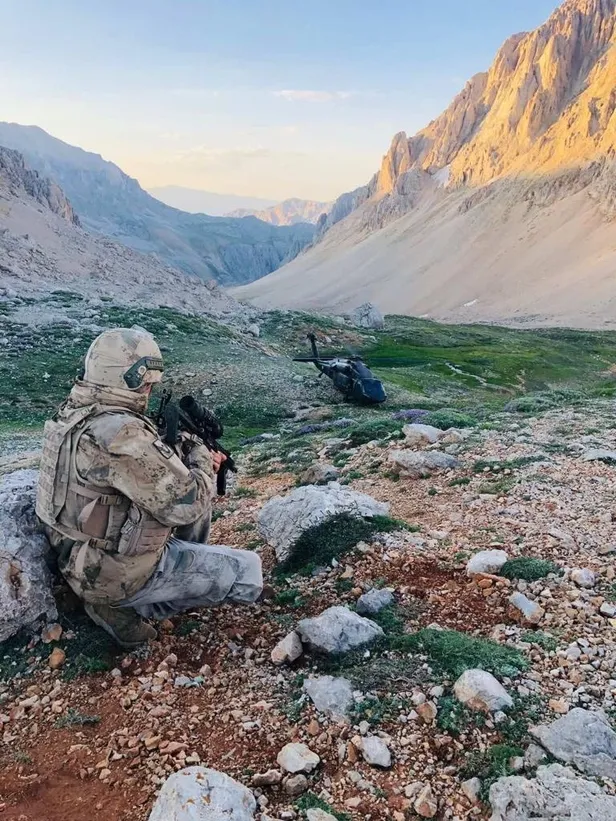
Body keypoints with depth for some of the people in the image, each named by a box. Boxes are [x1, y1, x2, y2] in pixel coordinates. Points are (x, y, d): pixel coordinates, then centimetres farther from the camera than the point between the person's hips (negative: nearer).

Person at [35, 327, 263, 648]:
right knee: (248, 570, -2)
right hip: (117, 572, -9)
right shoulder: (121, 435, -32)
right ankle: (132, 606, 2)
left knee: (195, 492, 18)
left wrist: (186, 448, -2)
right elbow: (186, 504, -25)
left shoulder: (75, 412, -1)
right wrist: (203, 460, -8)